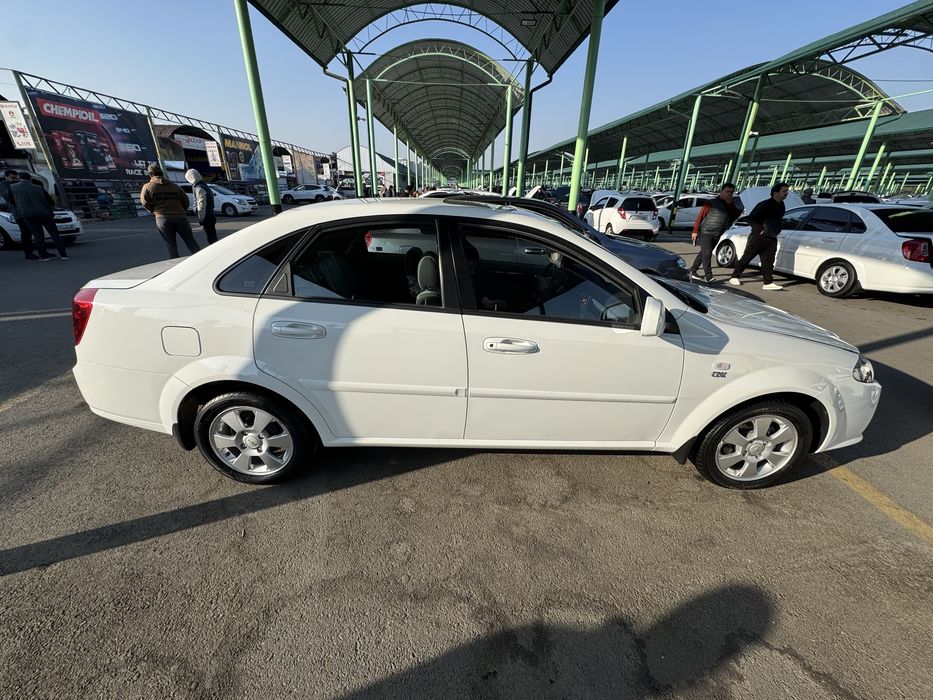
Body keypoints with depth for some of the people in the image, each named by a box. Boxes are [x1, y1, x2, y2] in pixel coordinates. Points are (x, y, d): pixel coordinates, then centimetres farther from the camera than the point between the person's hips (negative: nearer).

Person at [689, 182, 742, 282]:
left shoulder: (731, 205, 12)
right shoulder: (712, 203, -5)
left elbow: (736, 215, 0)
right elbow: (700, 216, -6)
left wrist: (731, 204, -10)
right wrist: (695, 231, -10)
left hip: (717, 235, 6)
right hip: (706, 232, -6)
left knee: (704, 253, 10)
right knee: (707, 253, -13)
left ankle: (692, 271, 18)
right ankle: (708, 276, -16)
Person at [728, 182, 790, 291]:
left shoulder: (781, 206, 11)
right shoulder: (764, 205, -13)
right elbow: (750, 219, -14)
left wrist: (777, 231, 13)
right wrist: (760, 230, -16)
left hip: (771, 238, 7)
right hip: (758, 237, -7)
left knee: (768, 261, 1)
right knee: (746, 257, 1)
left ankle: (768, 283, -1)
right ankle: (735, 277, 14)